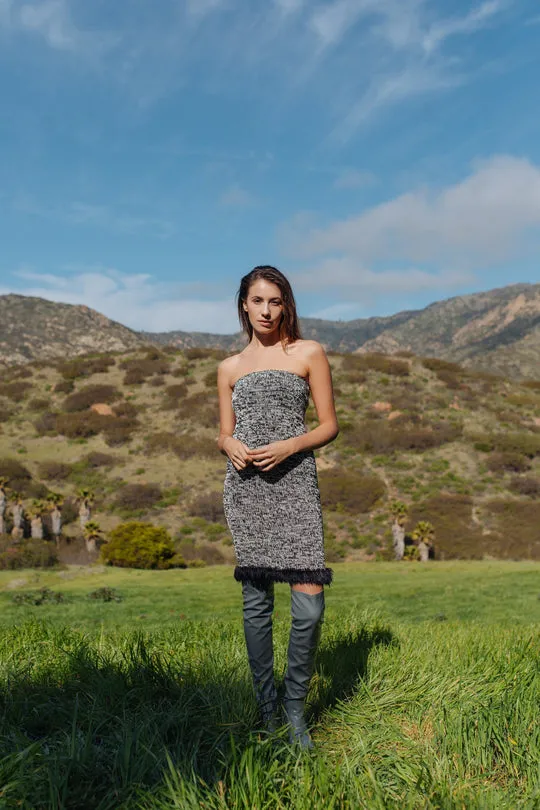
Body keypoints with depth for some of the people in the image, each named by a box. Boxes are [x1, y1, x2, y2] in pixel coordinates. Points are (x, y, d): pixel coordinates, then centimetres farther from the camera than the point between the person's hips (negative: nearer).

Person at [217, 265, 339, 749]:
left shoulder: (309, 353, 8)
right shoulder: (230, 368, 15)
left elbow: (329, 425, 5)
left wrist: (288, 446, -12)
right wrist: (234, 448, -7)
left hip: (295, 480, -2)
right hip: (245, 486, 2)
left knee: (310, 602, -9)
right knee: (257, 600, 5)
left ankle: (295, 707, 11)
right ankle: (265, 704, 20)